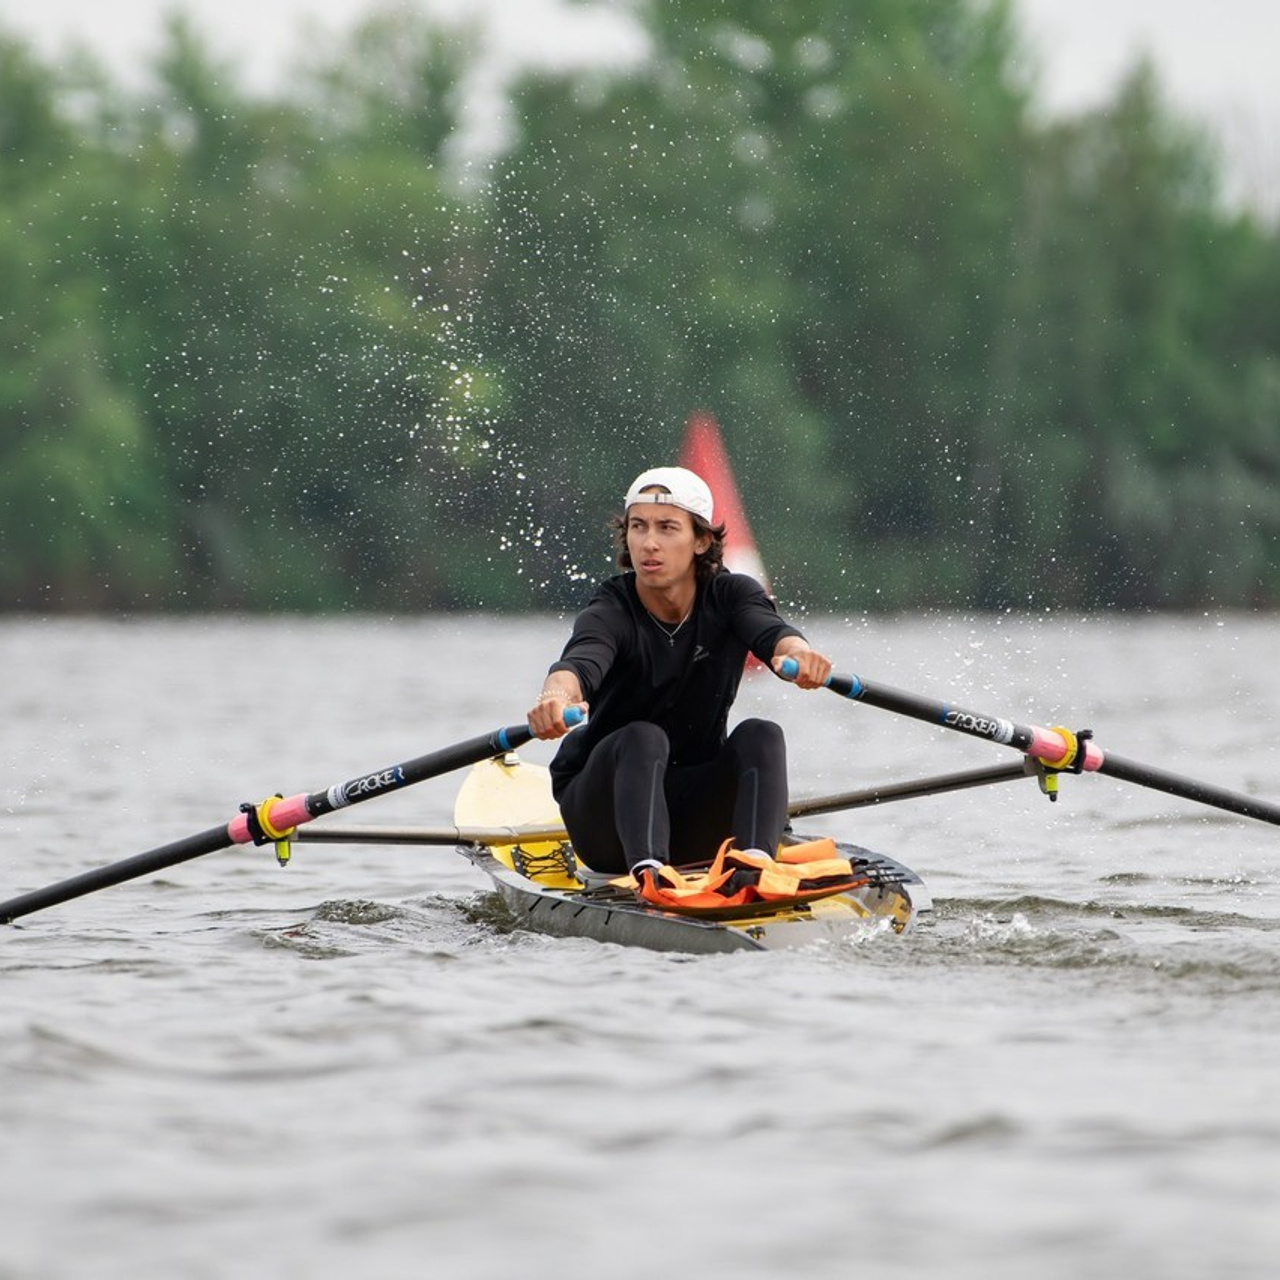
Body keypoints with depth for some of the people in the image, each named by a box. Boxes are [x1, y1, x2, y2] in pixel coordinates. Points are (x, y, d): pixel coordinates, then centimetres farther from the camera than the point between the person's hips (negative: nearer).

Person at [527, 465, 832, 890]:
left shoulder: (729, 595, -4)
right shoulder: (611, 611, -13)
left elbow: (770, 631, -26)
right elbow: (581, 661, -36)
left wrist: (795, 651, -52)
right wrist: (556, 696, -61)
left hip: (696, 815, 3)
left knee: (760, 736, -23)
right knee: (643, 738, -32)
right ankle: (649, 871, -56)